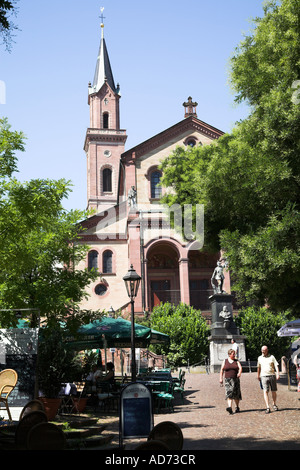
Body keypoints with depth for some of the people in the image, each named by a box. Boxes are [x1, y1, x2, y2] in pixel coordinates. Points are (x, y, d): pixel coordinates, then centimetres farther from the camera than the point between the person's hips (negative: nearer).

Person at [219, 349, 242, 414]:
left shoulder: (237, 361, 6)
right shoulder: (225, 361, 8)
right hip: (228, 380, 0)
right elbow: (222, 370, 7)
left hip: (235, 379, 1)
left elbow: (240, 368, -9)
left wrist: (239, 373, -29)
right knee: (229, 393, -13)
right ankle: (230, 407, -23)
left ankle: (237, 407, 23)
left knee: (236, 394, 5)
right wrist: (221, 378, 0)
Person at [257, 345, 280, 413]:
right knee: (265, 391, -12)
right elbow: (259, 367, 22)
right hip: (264, 376, 0)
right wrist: (258, 376, 28)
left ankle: (274, 404, 29)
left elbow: (276, 366, -2)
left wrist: (278, 374, -15)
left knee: (274, 391, 7)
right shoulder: (260, 358, 10)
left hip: (272, 375, 0)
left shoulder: (271, 357, 3)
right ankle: (267, 407, -16)